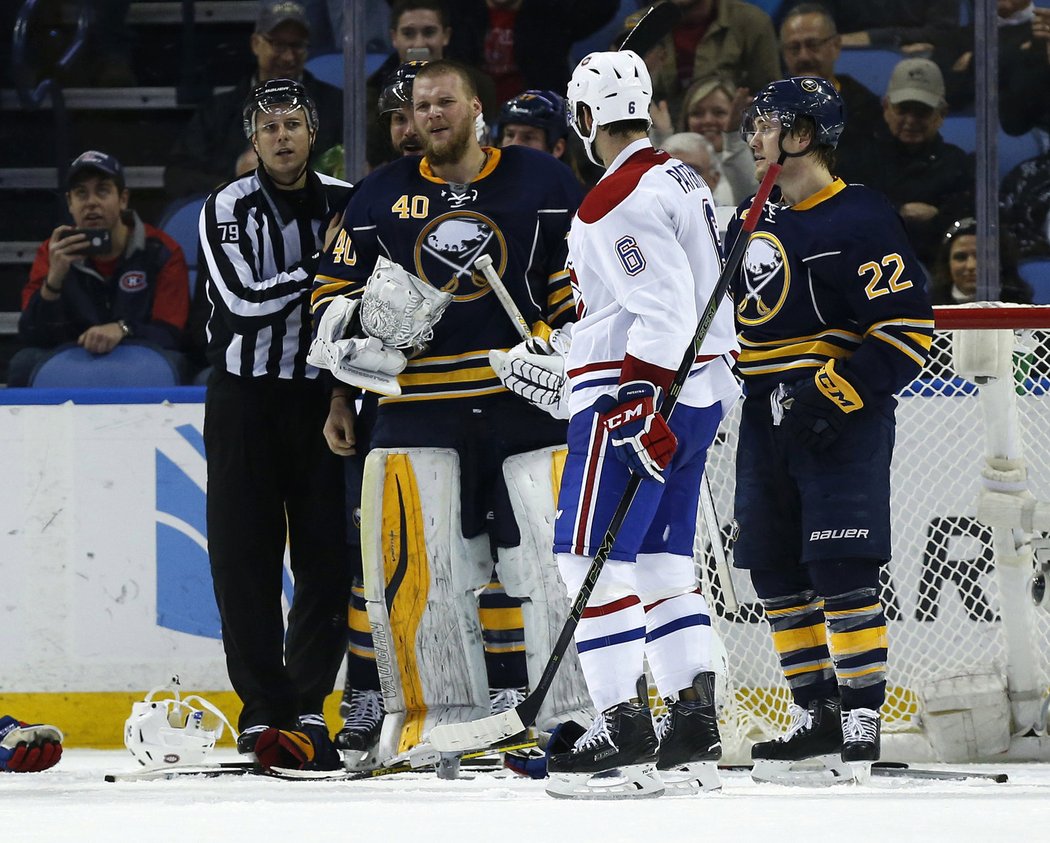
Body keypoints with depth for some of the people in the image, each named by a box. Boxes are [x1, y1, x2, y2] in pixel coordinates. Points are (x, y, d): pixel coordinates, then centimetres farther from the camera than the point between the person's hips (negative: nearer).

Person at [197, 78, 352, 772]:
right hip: (246, 396, -3)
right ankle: (263, 714, -3)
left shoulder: (345, 203, 8)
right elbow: (244, 297, -14)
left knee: (329, 555, 0)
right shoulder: (228, 209, -1)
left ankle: (306, 709, 8)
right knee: (246, 557, -5)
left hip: (322, 395, 3)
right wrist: (323, 266, -16)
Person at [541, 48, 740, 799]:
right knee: (663, 556, 13)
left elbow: (662, 308, -24)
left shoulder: (617, 201, -15)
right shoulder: (685, 180, 14)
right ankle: (695, 727, 10)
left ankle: (626, 731, -12)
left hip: (635, 396, -10)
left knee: (593, 553, -7)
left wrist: (642, 408, -27)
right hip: (704, 391, 10)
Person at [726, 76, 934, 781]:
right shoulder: (752, 221, 14)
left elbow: (908, 328, -15)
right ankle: (815, 715, 15)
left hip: (844, 418, -8)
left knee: (841, 568, -11)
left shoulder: (859, 220, -11)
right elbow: (738, 316, 28)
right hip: (768, 418, 8)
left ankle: (862, 718, -6)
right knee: (777, 570, 8)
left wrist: (835, 396, -21)